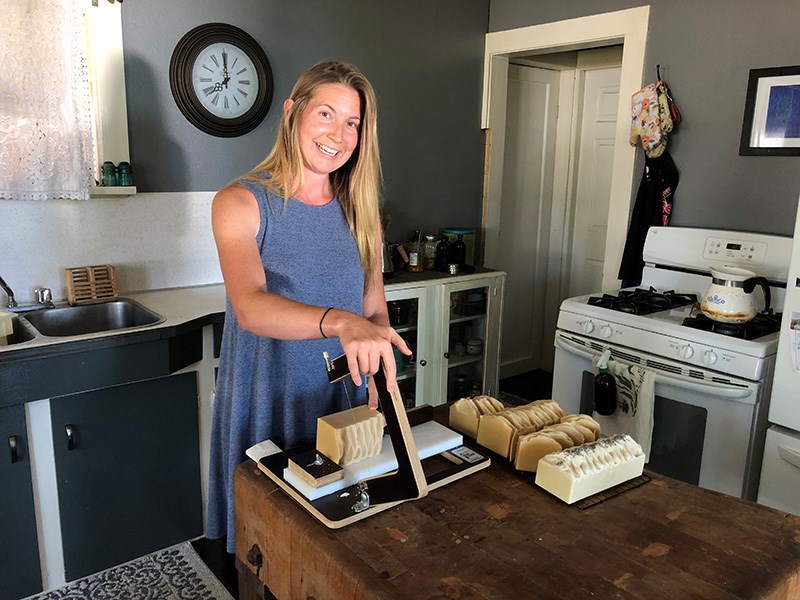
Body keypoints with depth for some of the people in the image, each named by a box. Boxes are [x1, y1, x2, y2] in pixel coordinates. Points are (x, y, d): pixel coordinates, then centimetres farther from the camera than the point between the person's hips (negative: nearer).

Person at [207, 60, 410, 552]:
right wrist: (340, 322, -44)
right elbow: (250, 307, -27)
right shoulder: (242, 203, -11)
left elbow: (375, 311, 6)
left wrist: (380, 392, -7)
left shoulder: (358, 210, 3)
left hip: (342, 402, 4)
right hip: (265, 407, -3)